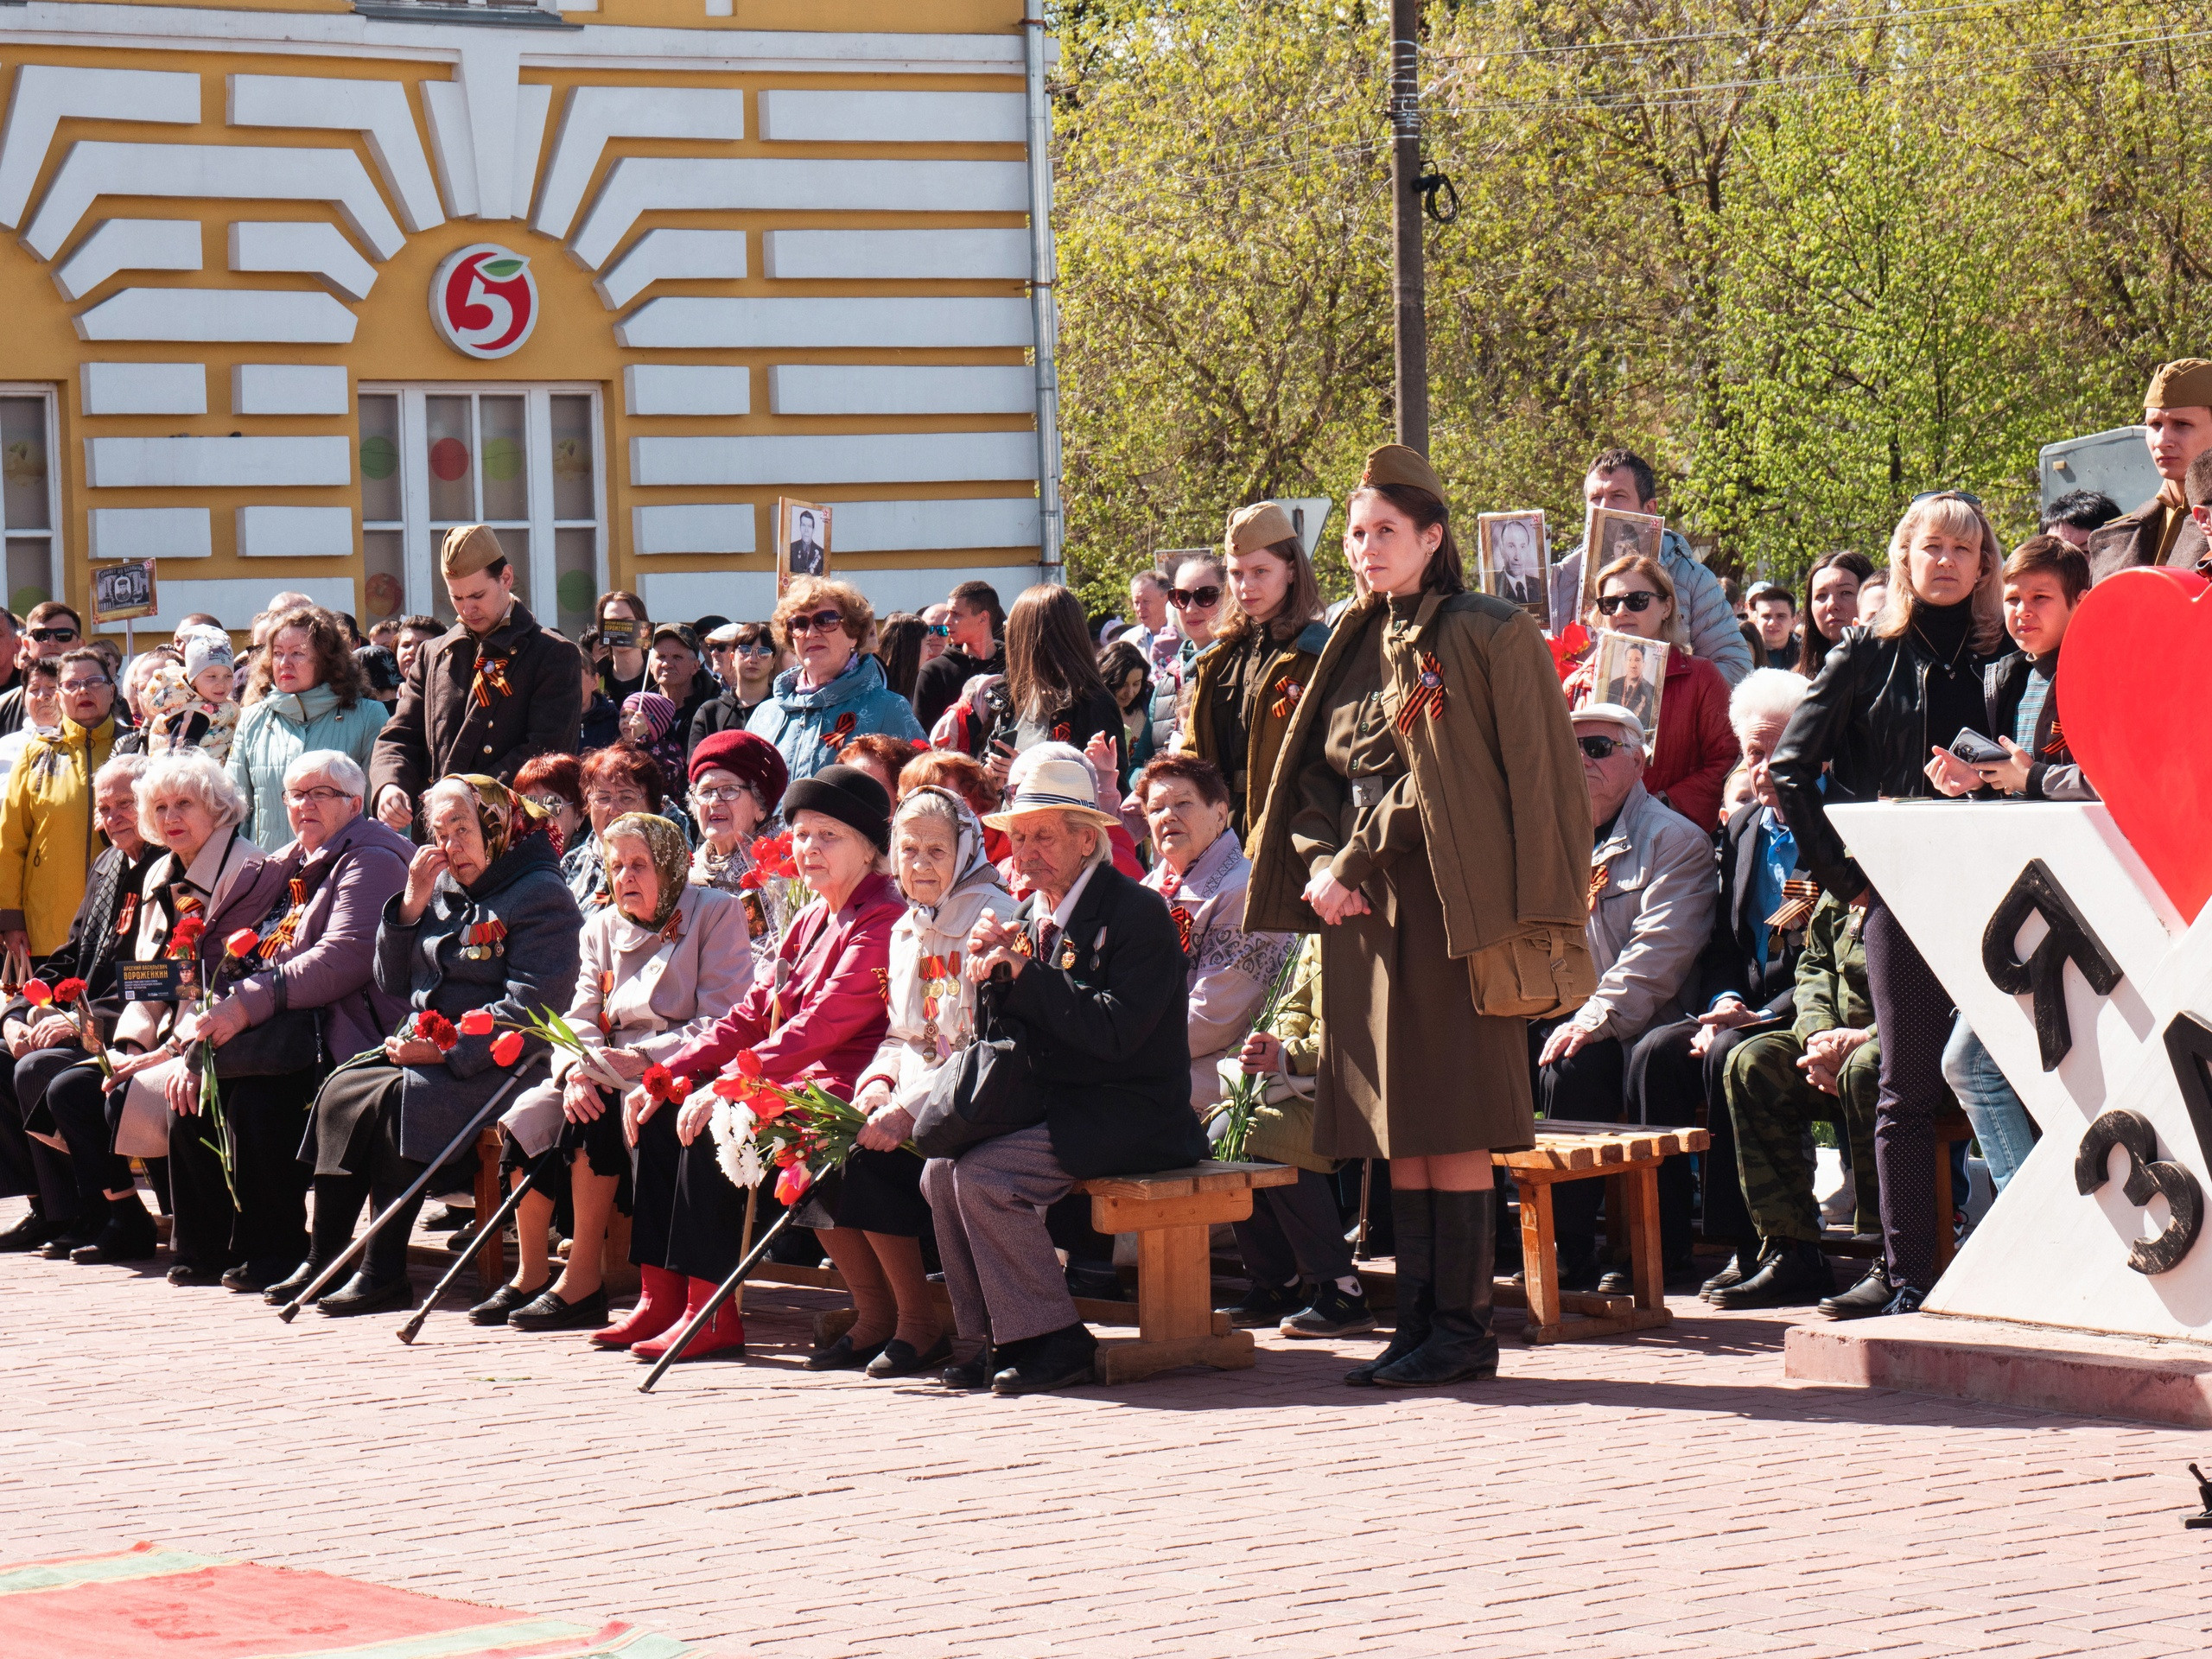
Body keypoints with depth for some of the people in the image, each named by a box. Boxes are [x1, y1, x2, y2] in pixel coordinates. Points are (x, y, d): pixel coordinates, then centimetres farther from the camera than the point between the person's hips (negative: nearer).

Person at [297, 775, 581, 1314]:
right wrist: (411, 906, 3)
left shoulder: (540, 894, -8)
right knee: (341, 1089, -17)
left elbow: (531, 1008, -17)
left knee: (392, 1098, -31)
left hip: (489, 1063, -8)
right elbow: (393, 983, 17)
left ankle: (384, 1274, -27)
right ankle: (323, 1258, -18)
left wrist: (446, 1051, -20)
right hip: (425, 1047, 8)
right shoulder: (444, 889, 17)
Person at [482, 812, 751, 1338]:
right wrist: (576, 1069, -18)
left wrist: (642, 1058, -24)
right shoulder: (603, 928, 16)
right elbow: (581, 1018, 6)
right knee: (527, 1114, -19)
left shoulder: (716, 913, -2)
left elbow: (720, 1025, -12)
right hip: (608, 1076, 6)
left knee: (595, 1113, -32)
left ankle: (583, 1280, -27)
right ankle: (531, 1275, -10)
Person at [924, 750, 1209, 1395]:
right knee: (941, 1172, -10)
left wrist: (1024, 972, -21)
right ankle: (998, 1341, -3)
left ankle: (1054, 1341, -16)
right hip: (1053, 1110, 8)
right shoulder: (1031, 915, 13)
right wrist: (987, 972, -7)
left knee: (984, 1175, -25)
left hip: (1130, 1117, -8)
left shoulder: (1138, 913, -12)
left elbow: (1113, 1032, -23)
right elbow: (1002, 1036, 13)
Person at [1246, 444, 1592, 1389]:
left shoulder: (1491, 638, -6)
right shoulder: (1354, 647, 16)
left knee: (1449, 1125, -7)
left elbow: (1537, 781, -9)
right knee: (1396, 1130, 6)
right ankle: (1420, 1322, 10)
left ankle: (1462, 1328, -3)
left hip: (1450, 909, -7)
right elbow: (1314, 774, 19)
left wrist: (1529, 920, -15)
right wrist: (1324, 862, 0)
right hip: (1364, 914, 7)